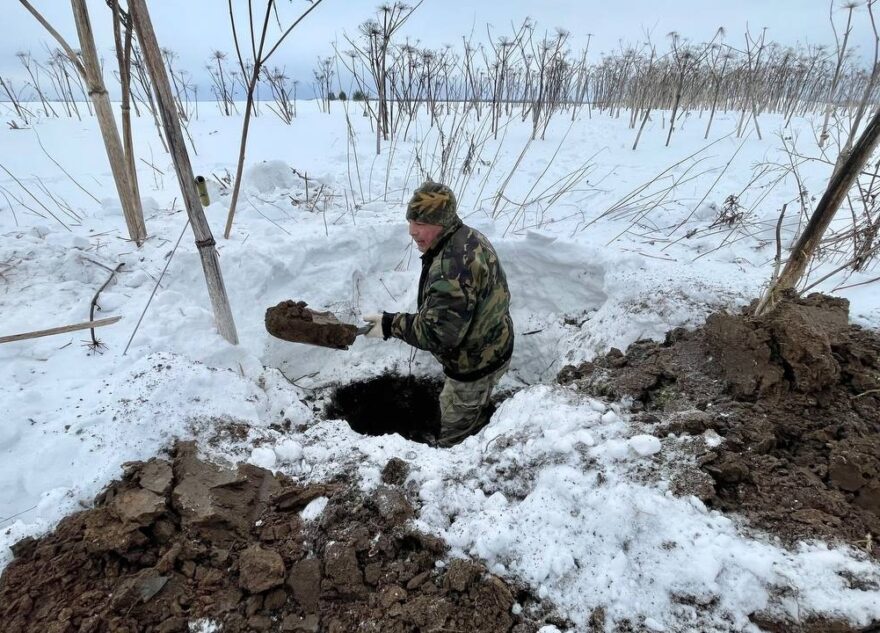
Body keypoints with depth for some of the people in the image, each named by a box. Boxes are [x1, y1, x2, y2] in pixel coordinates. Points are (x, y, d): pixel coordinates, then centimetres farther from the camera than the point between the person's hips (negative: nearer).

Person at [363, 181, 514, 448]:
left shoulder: (451, 267, -37)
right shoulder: (470, 237, -3)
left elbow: (438, 333, -36)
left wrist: (391, 324, -26)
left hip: (475, 364, -10)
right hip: (490, 349, 10)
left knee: (456, 433, 15)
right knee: (475, 414, 34)